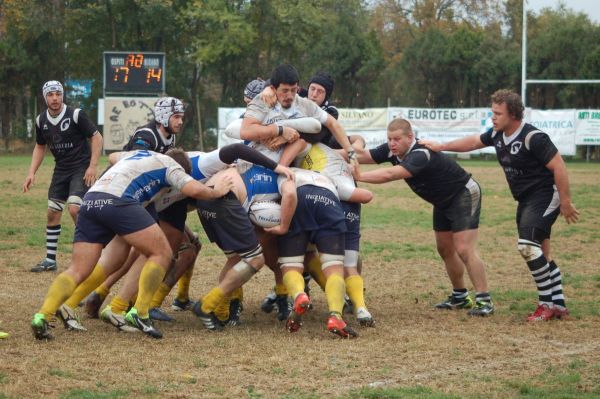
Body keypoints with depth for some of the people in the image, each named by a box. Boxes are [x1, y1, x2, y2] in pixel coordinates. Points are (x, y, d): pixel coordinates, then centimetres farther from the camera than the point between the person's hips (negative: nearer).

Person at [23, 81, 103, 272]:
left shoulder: (76, 115, -15)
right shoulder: (41, 120, 2)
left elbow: (96, 137, -11)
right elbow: (40, 147, 16)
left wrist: (92, 166, -17)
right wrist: (32, 172, 6)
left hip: (81, 168, -6)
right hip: (61, 169, 6)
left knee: (74, 209, -20)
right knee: (53, 213, 4)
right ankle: (50, 260, 13)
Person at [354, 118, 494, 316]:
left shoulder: (422, 155, -37)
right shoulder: (392, 151, -10)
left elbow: (389, 175, -48)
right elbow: (362, 155, -14)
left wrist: (358, 176, -49)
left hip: (464, 195, -9)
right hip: (443, 201, 9)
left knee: (464, 250, -16)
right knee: (445, 250, 13)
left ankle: (484, 300, -12)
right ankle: (460, 296, 25)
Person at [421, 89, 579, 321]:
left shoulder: (533, 137, -23)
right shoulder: (497, 134, 3)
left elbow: (558, 167, -22)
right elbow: (473, 142, 21)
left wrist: (565, 202, -21)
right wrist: (441, 147, 20)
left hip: (545, 196, -9)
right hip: (526, 199, 9)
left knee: (528, 245, -21)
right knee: (540, 253, 10)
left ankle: (547, 304, -13)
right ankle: (559, 305, 16)